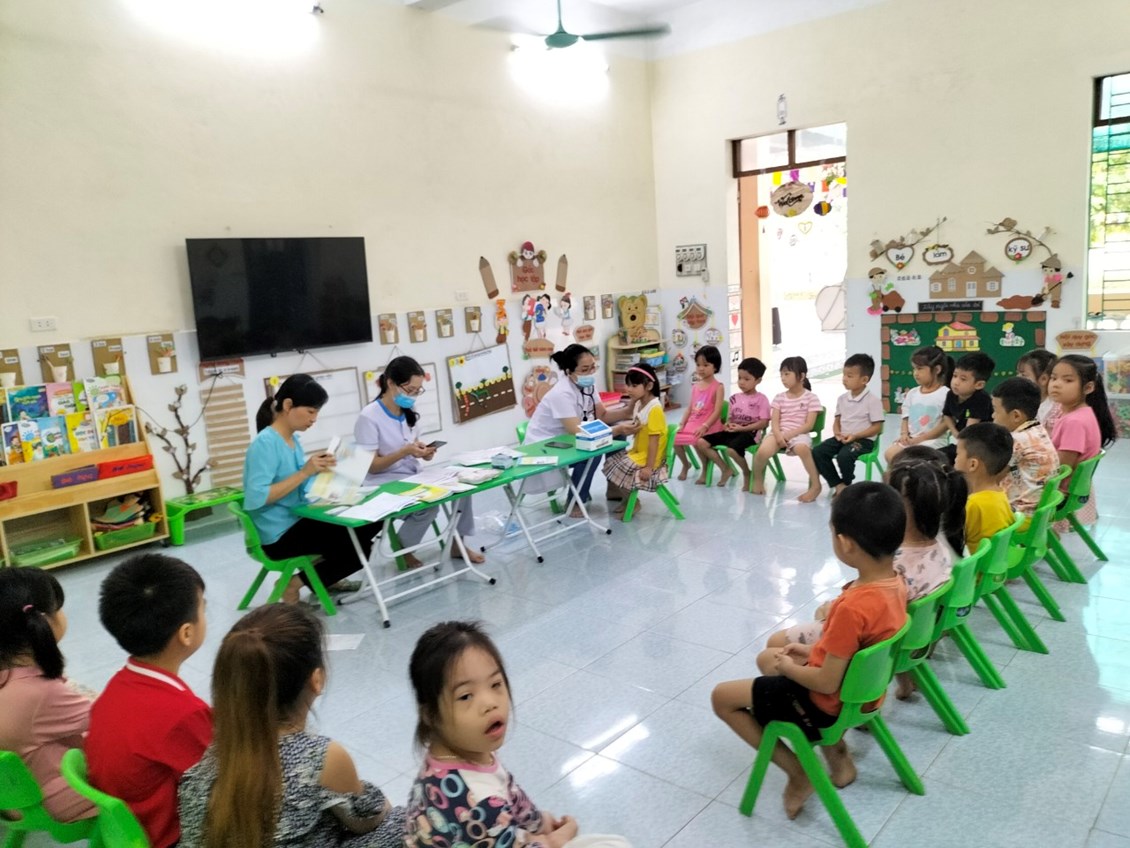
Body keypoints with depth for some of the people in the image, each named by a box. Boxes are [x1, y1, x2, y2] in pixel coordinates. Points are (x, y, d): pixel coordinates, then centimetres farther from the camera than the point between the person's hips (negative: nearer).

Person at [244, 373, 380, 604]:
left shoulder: (294, 439, 7)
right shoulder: (265, 444, -20)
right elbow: (255, 498, -29)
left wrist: (318, 468, -6)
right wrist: (304, 472, -27)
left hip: (299, 519, 9)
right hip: (279, 534, -9)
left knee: (370, 523, 7)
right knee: (358, 547, -11)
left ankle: (327, 578, 20)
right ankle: (294, 585, 3)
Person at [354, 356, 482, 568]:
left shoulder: (408, 413, 8)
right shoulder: (369, 417, -16)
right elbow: (371, 466, -16)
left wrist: (423, 450, -7)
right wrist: (405, 452, -27)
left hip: (413, 477, 7)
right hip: (385, 485, -7)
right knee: (428, 505, -31)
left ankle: (457, 543, 3)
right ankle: (403, 550, -5)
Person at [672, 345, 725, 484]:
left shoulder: (718, 387, -6)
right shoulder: (695, 386, 14)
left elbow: (717, 411, -14)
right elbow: (690, 408, 14)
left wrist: (704, 426, -25)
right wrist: (682, 423, 0)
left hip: (709, 426, -6)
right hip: (692, 423, 6)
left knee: (697, 441, -32)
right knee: (676, 439, -12)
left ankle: (705, 470, -6)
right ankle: (685, 464, 17)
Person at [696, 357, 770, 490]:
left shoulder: (761, 399, -4)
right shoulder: (734, 398, 14)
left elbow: (763, 423, -11)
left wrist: (742, 428, -18)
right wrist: (728, 424, -8)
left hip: (750, 432, -7)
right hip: (733, 431, 7)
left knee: (731, 449, -38)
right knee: (701, 442, -11)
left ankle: (747, 473, -5)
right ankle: (726, 469, 4)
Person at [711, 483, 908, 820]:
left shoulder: (853, 607, -36)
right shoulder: (895, 583, -10)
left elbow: (826, 683, -26)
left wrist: (787, 666, -9)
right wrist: (815, 651, 6)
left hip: (827, 703, -8)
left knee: (722, 697, 5)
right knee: (766, 657, 28)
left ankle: (798, 773, 9)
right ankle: (835, 751, 22)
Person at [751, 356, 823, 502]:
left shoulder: (811, 397, 2)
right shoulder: (779, 398, 13)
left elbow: (809, 425, -5)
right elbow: (774, 422, 4)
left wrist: (790, 434, -17)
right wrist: (778, 435, -18)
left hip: (798, 434, -3)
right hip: (779, 433, 3)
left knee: (801, 448, -41)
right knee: (763, 451, -30)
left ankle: (815, 485, -23)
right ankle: (758, 479, 0)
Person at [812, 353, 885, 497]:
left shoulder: (873, 401, -10)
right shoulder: (842, 398, 9)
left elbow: (877, 427, -11)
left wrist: (855, 436, -20)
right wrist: (837, 433, -9)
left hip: (863, 439, -6)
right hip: (843, 437, 6)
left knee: (844, 456, -35)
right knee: (817, 452, -15)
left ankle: (847, 484, -2)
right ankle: (838, 485, -6)